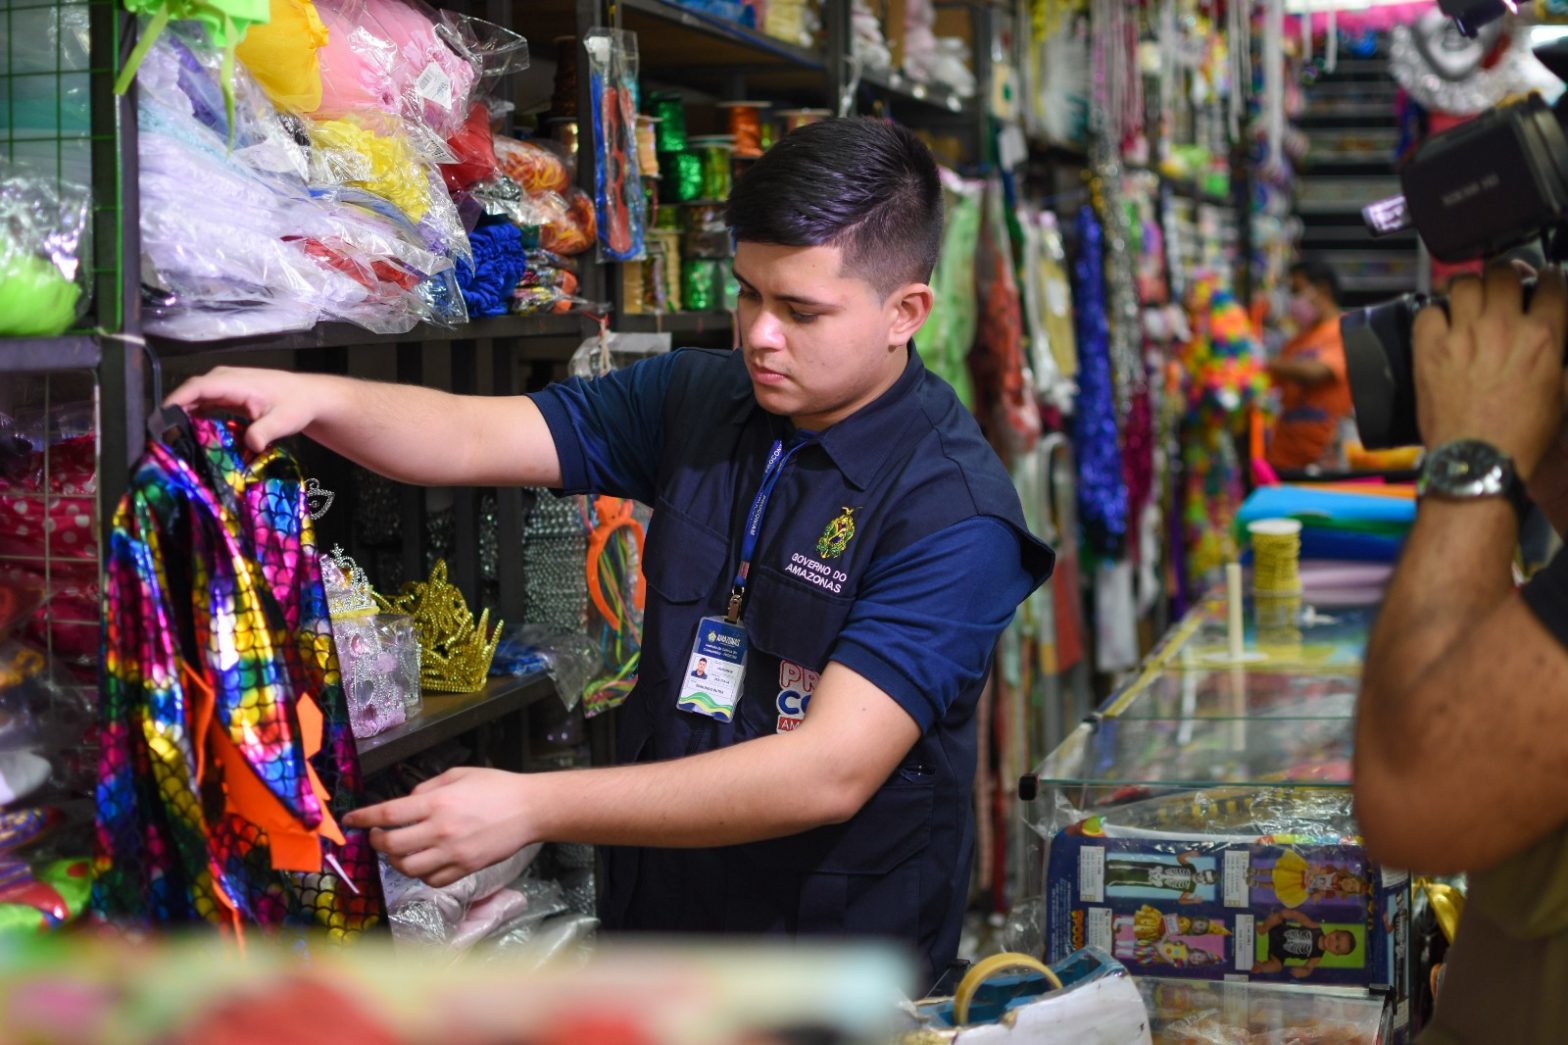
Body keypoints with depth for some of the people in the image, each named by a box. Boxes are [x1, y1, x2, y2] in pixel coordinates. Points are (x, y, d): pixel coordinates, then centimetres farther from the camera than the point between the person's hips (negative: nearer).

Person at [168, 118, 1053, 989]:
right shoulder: (702, 399, 0)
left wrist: (532, 807, -33)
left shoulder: (955, 514, -22)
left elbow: (831, 772, -30)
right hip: (650, 922, 6)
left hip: (836, 985, -6)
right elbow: (477, 438, -2)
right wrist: (316, 398, -24)